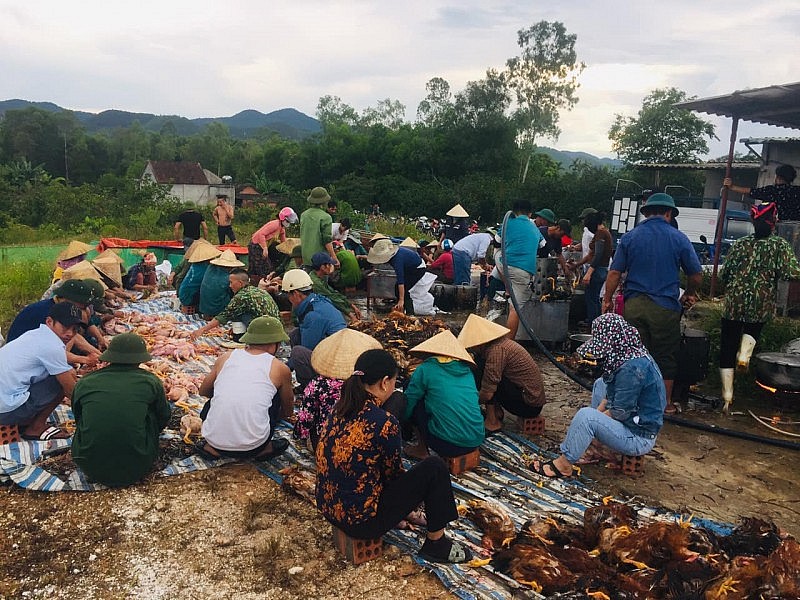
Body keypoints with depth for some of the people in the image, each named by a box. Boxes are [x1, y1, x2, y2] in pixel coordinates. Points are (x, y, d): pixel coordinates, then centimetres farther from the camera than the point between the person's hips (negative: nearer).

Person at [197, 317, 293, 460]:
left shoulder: (225, 358, 8)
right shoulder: (280, 369, 3)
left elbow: (203, 391, 25)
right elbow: (287, 411, 22)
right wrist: (278, 416, 45)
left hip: (215, 441, 3)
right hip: (251, 447, -3)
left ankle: (212, 447, 15)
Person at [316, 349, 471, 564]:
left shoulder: (341, 407, -2)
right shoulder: (384, 423, -24)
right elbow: (393, 474, -7)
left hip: (328, 508, 8)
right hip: (360, 521, -8)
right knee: (434, 468, -3)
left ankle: (406, 512, 35)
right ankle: (436, 543, 13)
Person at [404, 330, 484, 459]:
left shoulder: (425, 369, -1)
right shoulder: (466, 370, 14)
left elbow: (408, 403, 7)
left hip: (449, 444, -5)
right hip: (476, 442, 5)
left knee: (416, 403, 12)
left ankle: (422, 450, 20)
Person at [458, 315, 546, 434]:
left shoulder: (497, 349, -21)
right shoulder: (500, 343, 8)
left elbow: (487, 394, -21)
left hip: (529, 405, -10)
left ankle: (492, 422, -11)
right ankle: (497, 412, 12)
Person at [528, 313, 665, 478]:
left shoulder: (632, 368, -28)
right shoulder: (636, 355, 2)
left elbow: (620, 413, -22)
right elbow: (613, 393, 11)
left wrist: (597, 415, -6)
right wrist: (598, 411, 2)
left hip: (640, 438, -10)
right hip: (635, 421, 10)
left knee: (586, 416, -26)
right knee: (601, 384, 21)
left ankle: (563, 465, -6)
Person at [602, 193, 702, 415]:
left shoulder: (629, 237, 3)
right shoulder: (678, 238, -1)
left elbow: (614, 273, -1)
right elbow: (696, 275, 2)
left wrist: (607, 300, 9)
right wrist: (688, 295, 20)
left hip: (634, 305, 2)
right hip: (665, 307, -1)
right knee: (665, 357, 10)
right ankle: (666, 404, 19)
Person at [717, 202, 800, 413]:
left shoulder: (740, 244, 1)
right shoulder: (781, 246, -3)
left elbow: (724, 275, 3)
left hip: (734, 303, 0)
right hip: (762, 306, 0)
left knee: (727, 350, 6)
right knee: (753, 328, 34)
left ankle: (727, 399, 8)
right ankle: (745, 355, 5)